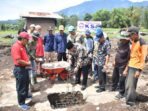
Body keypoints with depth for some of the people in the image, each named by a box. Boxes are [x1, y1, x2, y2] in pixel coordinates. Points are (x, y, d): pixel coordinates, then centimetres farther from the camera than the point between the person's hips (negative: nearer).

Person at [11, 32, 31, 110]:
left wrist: (28, 61, 6)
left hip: (24, 68, 10)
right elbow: (18, 61, -27)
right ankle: (21, 103, 20)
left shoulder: (22, 46, 8)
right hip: (19, 69, -10)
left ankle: (25, 95, 50)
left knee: (26, 83, 27)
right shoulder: (16, 46, -23)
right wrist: (28, 63, -15)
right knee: (21, 86, 4)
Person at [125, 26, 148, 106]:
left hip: (136, 68, -8)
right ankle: (128, 97, 30)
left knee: (131, 85, -1)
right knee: (127, 83, 14)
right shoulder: (133, 42, 10)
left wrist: (139, 70, -18)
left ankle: (131, 100, 14)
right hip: (130, 66, 8)